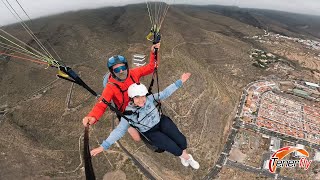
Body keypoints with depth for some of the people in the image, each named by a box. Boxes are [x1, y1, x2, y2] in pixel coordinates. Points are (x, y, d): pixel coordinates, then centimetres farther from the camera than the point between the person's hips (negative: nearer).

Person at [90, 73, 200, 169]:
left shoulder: (150, 98, -16)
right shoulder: (128, 114, -22)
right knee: (173, 147, -11)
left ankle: (185, 155, 25)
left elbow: (165, 93, -12)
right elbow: (119, 131, -19)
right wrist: (103, 146, -25)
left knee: (181, 140, -10)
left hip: (162, 121, 2)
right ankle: (184, 155, 25)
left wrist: (180, 81, -14)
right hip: (151, 132, -2)